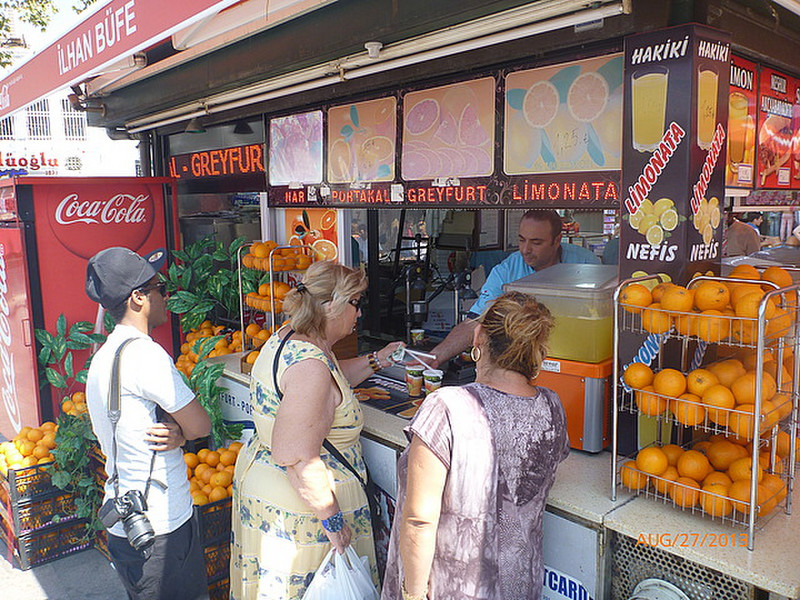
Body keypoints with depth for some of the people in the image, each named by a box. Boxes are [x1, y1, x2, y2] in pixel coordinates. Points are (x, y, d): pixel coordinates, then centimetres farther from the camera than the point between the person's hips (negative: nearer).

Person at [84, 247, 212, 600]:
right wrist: (180, 431, 1)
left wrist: (175, 433, -9)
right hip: (158, 531, -9)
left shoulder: (103, 356, 12)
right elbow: (201, 425, -16)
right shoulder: (144, 353, -21)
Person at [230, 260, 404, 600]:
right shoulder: (310, 365, -28)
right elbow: (297, 458, -30)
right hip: (297, 506, -10)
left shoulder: (288, 338, 3)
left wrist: (375, 361, 20)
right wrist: (333, 519, -22)